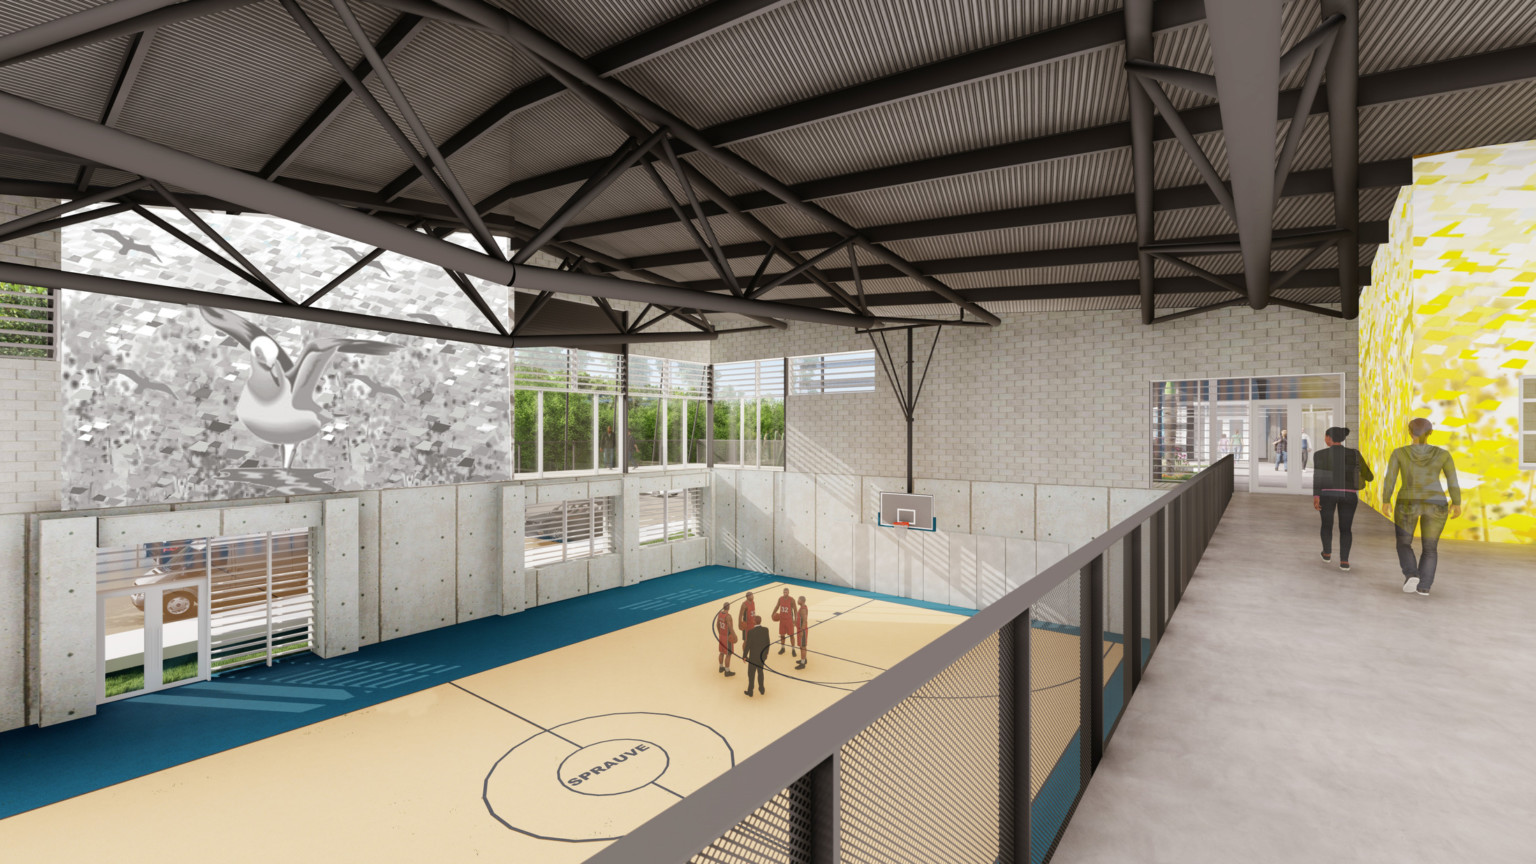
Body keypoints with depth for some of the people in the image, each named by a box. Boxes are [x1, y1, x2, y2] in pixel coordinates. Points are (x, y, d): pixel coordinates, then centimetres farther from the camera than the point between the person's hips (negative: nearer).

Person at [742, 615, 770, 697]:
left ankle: (750, 691, 28)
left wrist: (744, 656, -4)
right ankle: (761, 689, 37)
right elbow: (768, 642, -2)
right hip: (762, 656, 4)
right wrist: (766, 653, 14)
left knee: (751, 674, 14)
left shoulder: (750, 632, -25)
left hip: (753, 657, -4)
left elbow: (748, 645, -18)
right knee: (760, 671, 24)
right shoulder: (766, 629, -12)